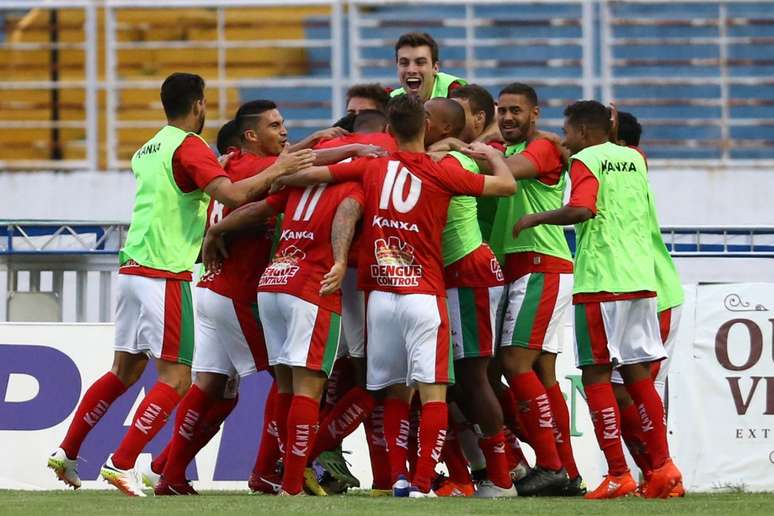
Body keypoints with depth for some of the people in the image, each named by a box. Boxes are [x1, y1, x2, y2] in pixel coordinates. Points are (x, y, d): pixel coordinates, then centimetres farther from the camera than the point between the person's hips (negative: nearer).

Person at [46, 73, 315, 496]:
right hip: (166, 276, -8)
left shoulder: (147, 151, 17)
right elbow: (233, 195, -22)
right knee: (176, 378, -5)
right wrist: (278, 170, -11)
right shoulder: (189, 146, -9)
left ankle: (67, 452, 20)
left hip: (131, 268, 8)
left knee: (124, 371, 18)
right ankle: (121, 463, -11)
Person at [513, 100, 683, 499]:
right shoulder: (633, 159, 16)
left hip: (600, 285, -7)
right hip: (641, 281, 7)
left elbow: (581, 209, -23)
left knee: (596, 374, -2)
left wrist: (536, 218, -9)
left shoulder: (585, 161, -6)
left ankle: (618, 474, -7)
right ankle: (662, 465, 5)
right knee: (637, 373, 11)